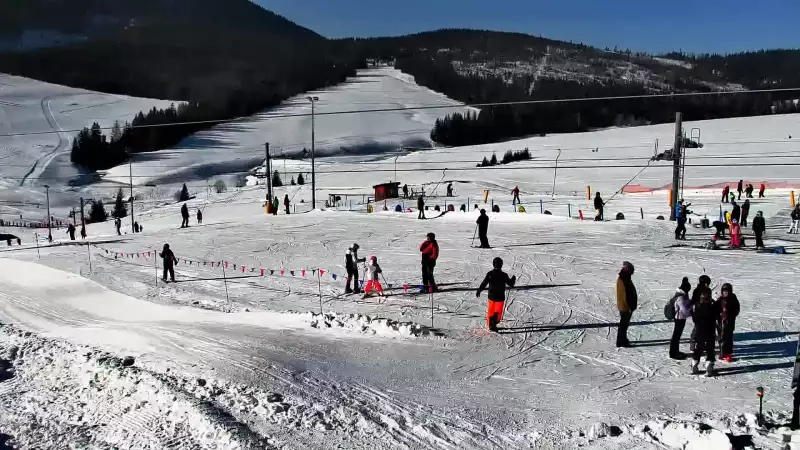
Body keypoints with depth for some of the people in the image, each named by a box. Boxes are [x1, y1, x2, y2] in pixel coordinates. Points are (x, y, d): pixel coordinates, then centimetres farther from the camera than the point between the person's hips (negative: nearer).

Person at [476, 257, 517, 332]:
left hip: (491, 296, 2)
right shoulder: (504, 275, -14)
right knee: (498, 312, 10)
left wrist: (479, 291, 10)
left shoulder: (490, 274, -10)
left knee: (491, 311, 17)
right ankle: (493, 325, 2)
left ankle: (490, 325, 21)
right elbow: (511, 284, -2)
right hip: (500, 297, -2)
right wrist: (513, 279, 18)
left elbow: (484, 283, -4)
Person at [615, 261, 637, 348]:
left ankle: (623, 339, 28)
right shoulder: (621, 280, -21)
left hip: (629, 306, 10)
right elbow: (622, 295, -22)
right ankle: (620, 342, 3)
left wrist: (631, 306, 21)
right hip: (625, 307, -10)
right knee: (623, 324, -3)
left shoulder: (626, 278, 10)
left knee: (625, 323, 17)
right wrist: (627, 307, -21)